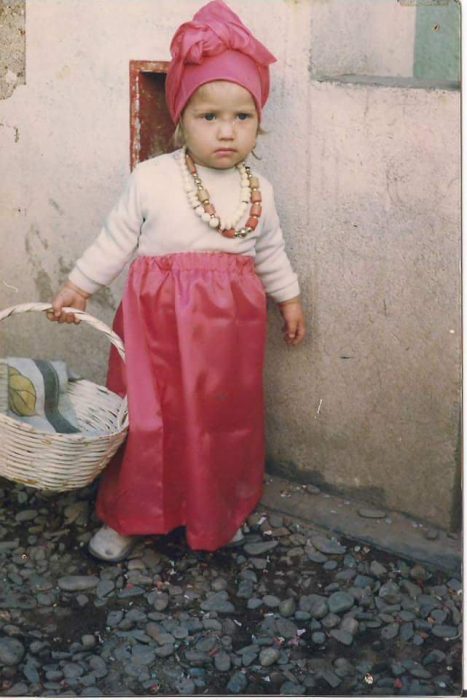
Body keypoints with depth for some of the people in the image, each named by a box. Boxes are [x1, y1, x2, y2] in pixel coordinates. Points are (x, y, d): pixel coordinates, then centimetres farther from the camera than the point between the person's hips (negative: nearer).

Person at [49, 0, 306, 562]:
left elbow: (270, 251, 17)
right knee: (145, 416, 2)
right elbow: (115, 241, 1)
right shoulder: (150, 180, -7)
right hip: (159, 321, -3)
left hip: (231, 326, 3)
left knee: (227, 419, 11)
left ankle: (218, 515, 31)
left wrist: (289, 299, 19)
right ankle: (126, 515, 21)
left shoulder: (259, 191, 3)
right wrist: (77, 287, 2)